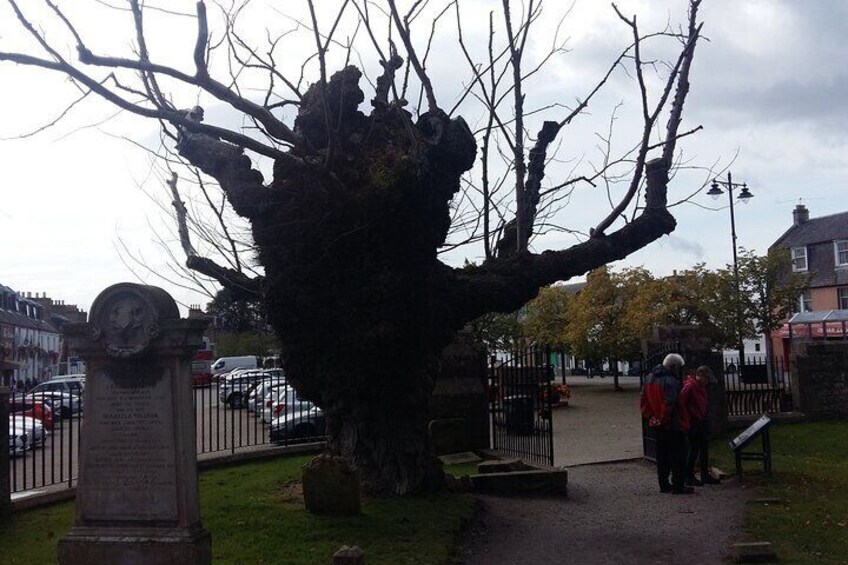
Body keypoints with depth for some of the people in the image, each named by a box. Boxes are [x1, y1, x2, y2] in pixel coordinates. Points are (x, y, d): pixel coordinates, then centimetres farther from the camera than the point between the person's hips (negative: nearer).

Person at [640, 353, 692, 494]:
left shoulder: (650, 378, 8)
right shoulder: (672, 381, -19)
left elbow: (643, 401, 11)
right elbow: (668, 404, -26)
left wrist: (650, 417, 11)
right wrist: (664, 419, -14)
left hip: (657, 425, 8)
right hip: (673, 425, -8)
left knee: (662, 456, 15)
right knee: (677, 456, 1)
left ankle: (664, 485, 20)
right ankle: (678, 486, 3)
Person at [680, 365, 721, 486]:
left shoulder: (702, 387, 13)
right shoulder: (690, 386, -17)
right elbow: (681, 402, -23)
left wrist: (706, 418, 14)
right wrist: (688, 418, -19)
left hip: (702, 422, 9)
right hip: (694, 423, -9)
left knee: (704, 448, 13)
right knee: (694, 449, -3)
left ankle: (705, 475, 22)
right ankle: (689, 477, 5)